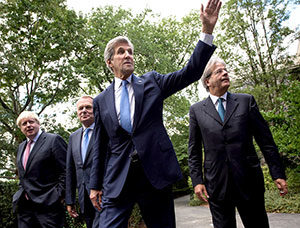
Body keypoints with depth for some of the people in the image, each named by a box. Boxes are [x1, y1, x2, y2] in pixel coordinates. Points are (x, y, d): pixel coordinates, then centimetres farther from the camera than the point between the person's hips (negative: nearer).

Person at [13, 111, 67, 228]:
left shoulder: (54, 140, -5)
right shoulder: (21, 147, 19)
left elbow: (66, 170, -10)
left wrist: (59, 195, -13)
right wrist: (21, 192, 13)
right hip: (24, 205, 7)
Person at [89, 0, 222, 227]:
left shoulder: (152, 82, 8)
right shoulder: (102, 100, 10)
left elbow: (190, 72, -2)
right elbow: (100, 145, 12)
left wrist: (207, 31, -11)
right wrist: (95, 185, 11)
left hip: (156, 172, 0)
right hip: (117, 178, 1)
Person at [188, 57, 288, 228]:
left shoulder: (246, 101, 6)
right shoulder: (197, 110, 6)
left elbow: (266, 140, 5)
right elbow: (194, 150, 7)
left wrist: (278, 174, 1)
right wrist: (197, 180, -1)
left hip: (249, 181, 1)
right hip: (216, 185, 0)